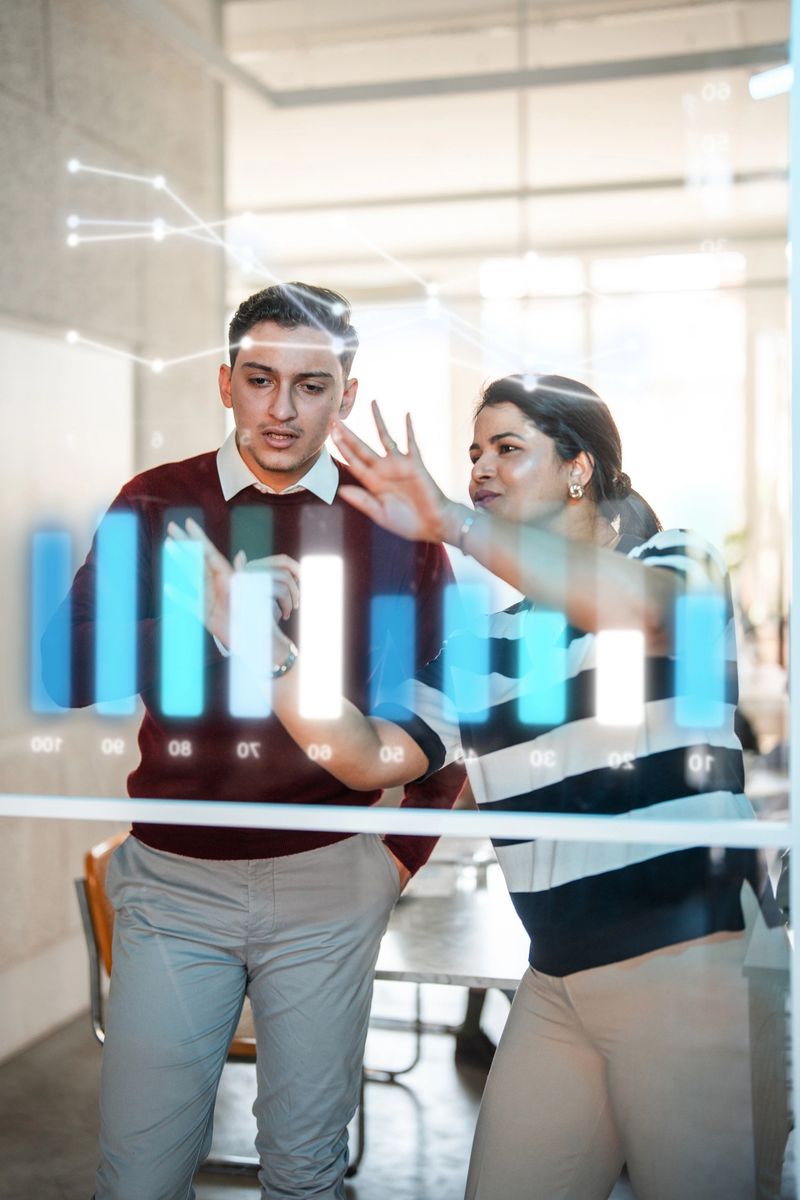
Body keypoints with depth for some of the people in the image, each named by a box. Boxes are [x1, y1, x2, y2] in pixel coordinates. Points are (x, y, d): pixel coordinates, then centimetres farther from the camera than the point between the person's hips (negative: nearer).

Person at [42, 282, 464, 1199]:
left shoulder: (394, 520, 2)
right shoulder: (156, 503, 2)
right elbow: (68, 671, -8)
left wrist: (406, 851, 5)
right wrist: (204, 623, -24)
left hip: (328, 882, 0)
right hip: (173, 877, 0)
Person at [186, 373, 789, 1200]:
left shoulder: (676, 563, -1)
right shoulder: (483, 647, 14)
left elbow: (641, 609, -27)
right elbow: (370, 758, 5)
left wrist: (452, 522, -33)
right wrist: (262, 642, -6)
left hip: (694, 968, -5)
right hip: (556, 983, 5)